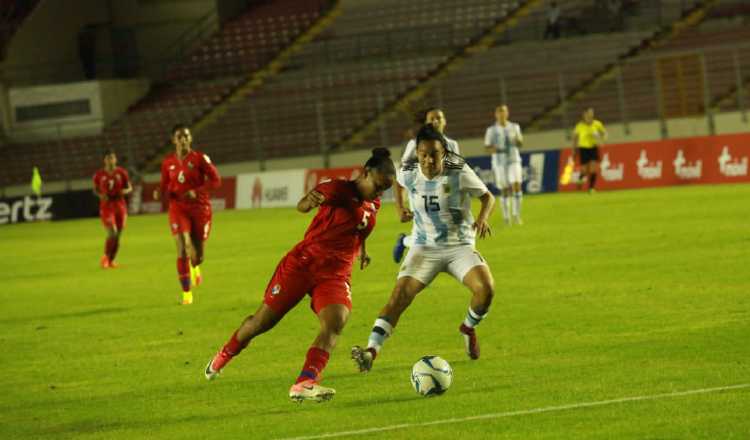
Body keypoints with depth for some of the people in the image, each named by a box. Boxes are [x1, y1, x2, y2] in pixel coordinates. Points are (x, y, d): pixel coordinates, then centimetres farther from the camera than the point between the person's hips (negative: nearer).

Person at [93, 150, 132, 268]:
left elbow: (130, 188, 7)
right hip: (106, 206, -3)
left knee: (118, 235, 6)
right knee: (112, 233, -18)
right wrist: (101, 195, -12)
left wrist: (125, 191, -16)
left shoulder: (121, 172, -1)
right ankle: (105, 257, 2)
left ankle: (111, 260, 23)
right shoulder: (99, 175, -3)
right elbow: (95, 189, 9)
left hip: (120, 206, 3)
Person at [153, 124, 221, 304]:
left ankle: (195, 268, 46)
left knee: (197, 255, 5)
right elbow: (165, 186, 12)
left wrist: (196, 191, -20)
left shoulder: (199, 158, -6)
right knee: (182, 250, -17)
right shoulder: (168, 163, 2)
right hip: (178, 208, 1)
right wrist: (160, 193, -12)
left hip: (200, 208, -1)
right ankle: (187, 293, -9)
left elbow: (216, 180, -6)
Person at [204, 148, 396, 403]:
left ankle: (304, 385, -34)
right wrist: (309, 201, -56)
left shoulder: (373, 205, 8)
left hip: (335, 274, 5)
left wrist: (361, 250, 23)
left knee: (335, 322, -24)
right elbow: (302, 206, -35)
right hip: (302, 264, -5)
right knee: (263, 322, 7)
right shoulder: (339, 189, -15)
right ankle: (223, 357, 35)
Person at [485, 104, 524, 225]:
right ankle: (506, 217, 13)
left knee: (516, 186, -14)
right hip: (499, 162, -1)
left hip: (514, 161, 1)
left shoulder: (514, 127, 8)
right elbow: (487, 147, 1)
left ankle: (516, 214, -8)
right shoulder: (491, 130, 1)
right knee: (504, 190, 1)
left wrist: (517, 140, -12)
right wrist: (495, 150, -20)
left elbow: (520, 144, 12)